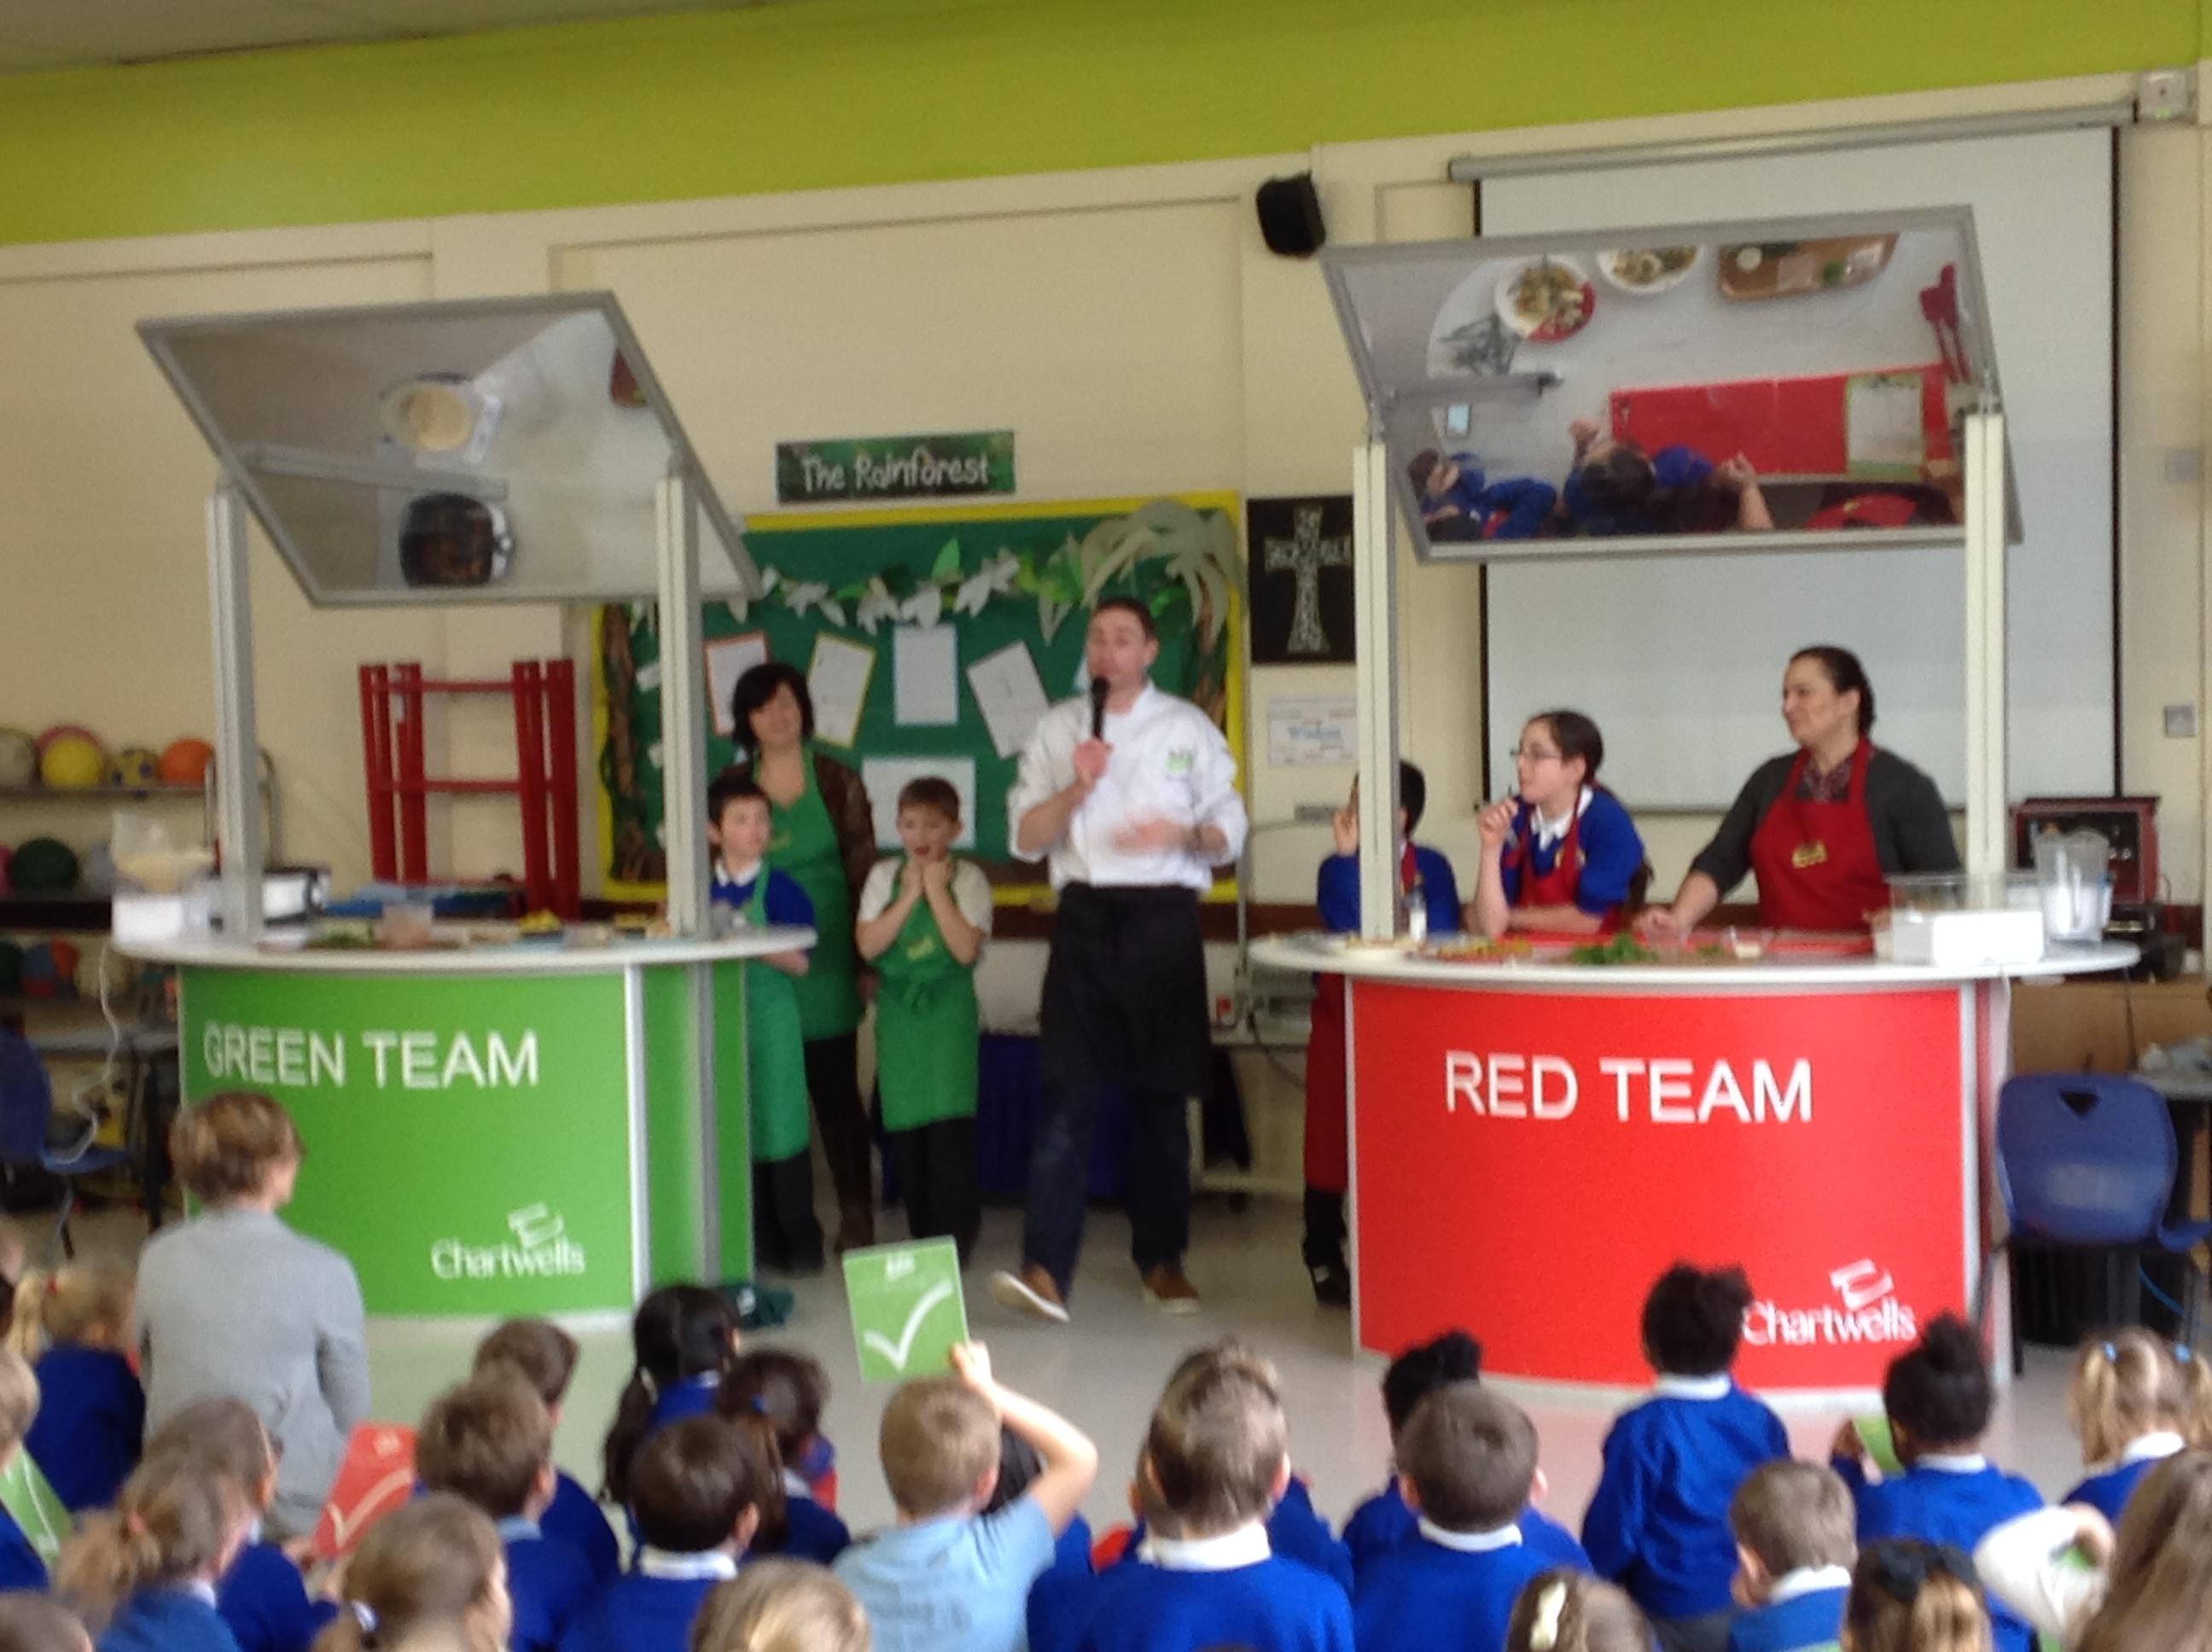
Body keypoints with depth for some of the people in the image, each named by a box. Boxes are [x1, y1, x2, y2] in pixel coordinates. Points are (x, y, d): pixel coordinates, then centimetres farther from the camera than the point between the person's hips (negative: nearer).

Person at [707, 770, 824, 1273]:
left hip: (770, 1019, -4)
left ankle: (800, 1242, 9)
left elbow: (800, 962, -13)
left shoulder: (781, 888, -6)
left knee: (781, 1131, -1)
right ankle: (762, 1241, 18)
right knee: (737, 1133, 8)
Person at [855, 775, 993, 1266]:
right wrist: (909, 896, -9)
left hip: (948, 1009, -3)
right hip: (898, 1009, 3)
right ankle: (922, 1235, 17)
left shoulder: (967, 878, -2)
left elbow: (966, 949, -15)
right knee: (905, 1125, 5)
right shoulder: (884, 876, 6)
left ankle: (954, 1235, -2)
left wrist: (936, 890, -12)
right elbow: (868, 945, -5)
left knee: (949, 1123, -10)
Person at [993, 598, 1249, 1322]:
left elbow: (1229, 833, 6)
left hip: (1162, 917, 0)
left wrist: (1180, 834, -14)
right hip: (1085, 917, 0)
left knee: (1162, 1098, 7)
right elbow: (1027, 838, 6)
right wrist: (1077, 787, -10)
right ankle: (1046, 1270, -16)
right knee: (1068, 1094, -9)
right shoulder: (1058, 729, 12)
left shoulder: (1188, 728, 8)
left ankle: (1162, 1259, 20)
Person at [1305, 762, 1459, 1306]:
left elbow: (1442, 937, -7)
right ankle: (1323, 1258, 15)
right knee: (1332, 1136, 2)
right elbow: (1351, 929, -18)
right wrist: (1349, 856, -19)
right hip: (1343, 1014, 0)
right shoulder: (1337, 869, 0)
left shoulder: (1431, 867, 2)